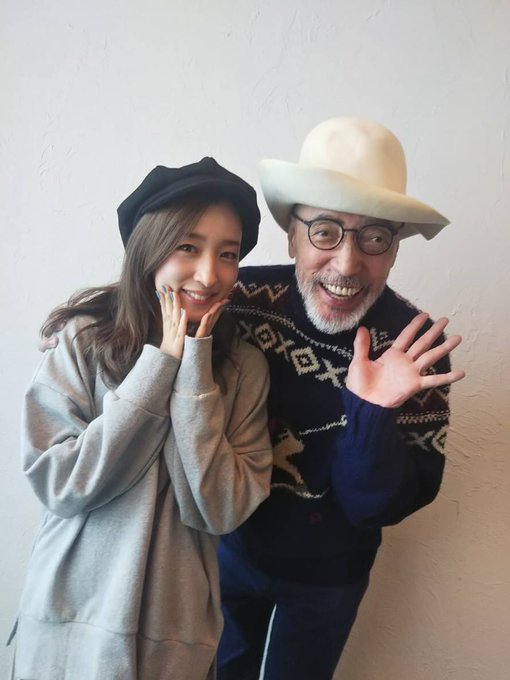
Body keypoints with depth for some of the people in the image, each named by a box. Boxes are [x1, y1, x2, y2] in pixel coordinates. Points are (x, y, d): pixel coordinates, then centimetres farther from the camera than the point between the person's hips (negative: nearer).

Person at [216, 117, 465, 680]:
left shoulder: (413, 349, -22)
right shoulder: (241, 300, -23)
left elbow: (379, 508, -19)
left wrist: (370, 413, -35)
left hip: (328, 578, 0)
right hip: (228, 549, 1)